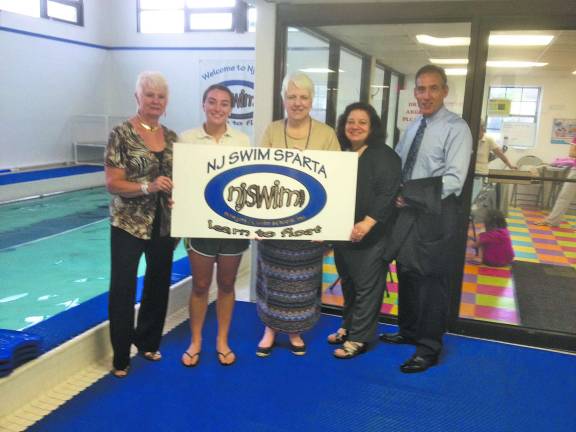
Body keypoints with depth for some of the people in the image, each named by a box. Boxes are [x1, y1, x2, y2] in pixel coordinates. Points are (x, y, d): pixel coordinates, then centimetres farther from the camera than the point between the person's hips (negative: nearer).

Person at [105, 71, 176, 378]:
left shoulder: (171, 137, 7)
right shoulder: (122, 134, -8)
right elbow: (113, 184, -12)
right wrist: (148, 187, -27)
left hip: (164, 224, 5)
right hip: (128, 224, -5)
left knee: (159, 284, 15)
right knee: (123, 288, 2)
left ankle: (148, 342, 35)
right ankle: (121, 356, 18)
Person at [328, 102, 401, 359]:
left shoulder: (384, 156, -9)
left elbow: (387, 194, -19)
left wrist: (367, 223, -26)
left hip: (371, 235, -7)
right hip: (342, 232, 7)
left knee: (367, 286, 1)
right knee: (348, 283, 18)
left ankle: (358, 338, 12)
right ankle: (348, 326, 34)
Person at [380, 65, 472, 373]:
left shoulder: (456, 128, -10)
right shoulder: (411, 127, 13)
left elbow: (453, 179, -19)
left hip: (437, 213, -7)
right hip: (408, 211, 7)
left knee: (432, 280, 2)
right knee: (406, 274, 17)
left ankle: (429, 348, 16)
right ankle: (408, 331, 35)